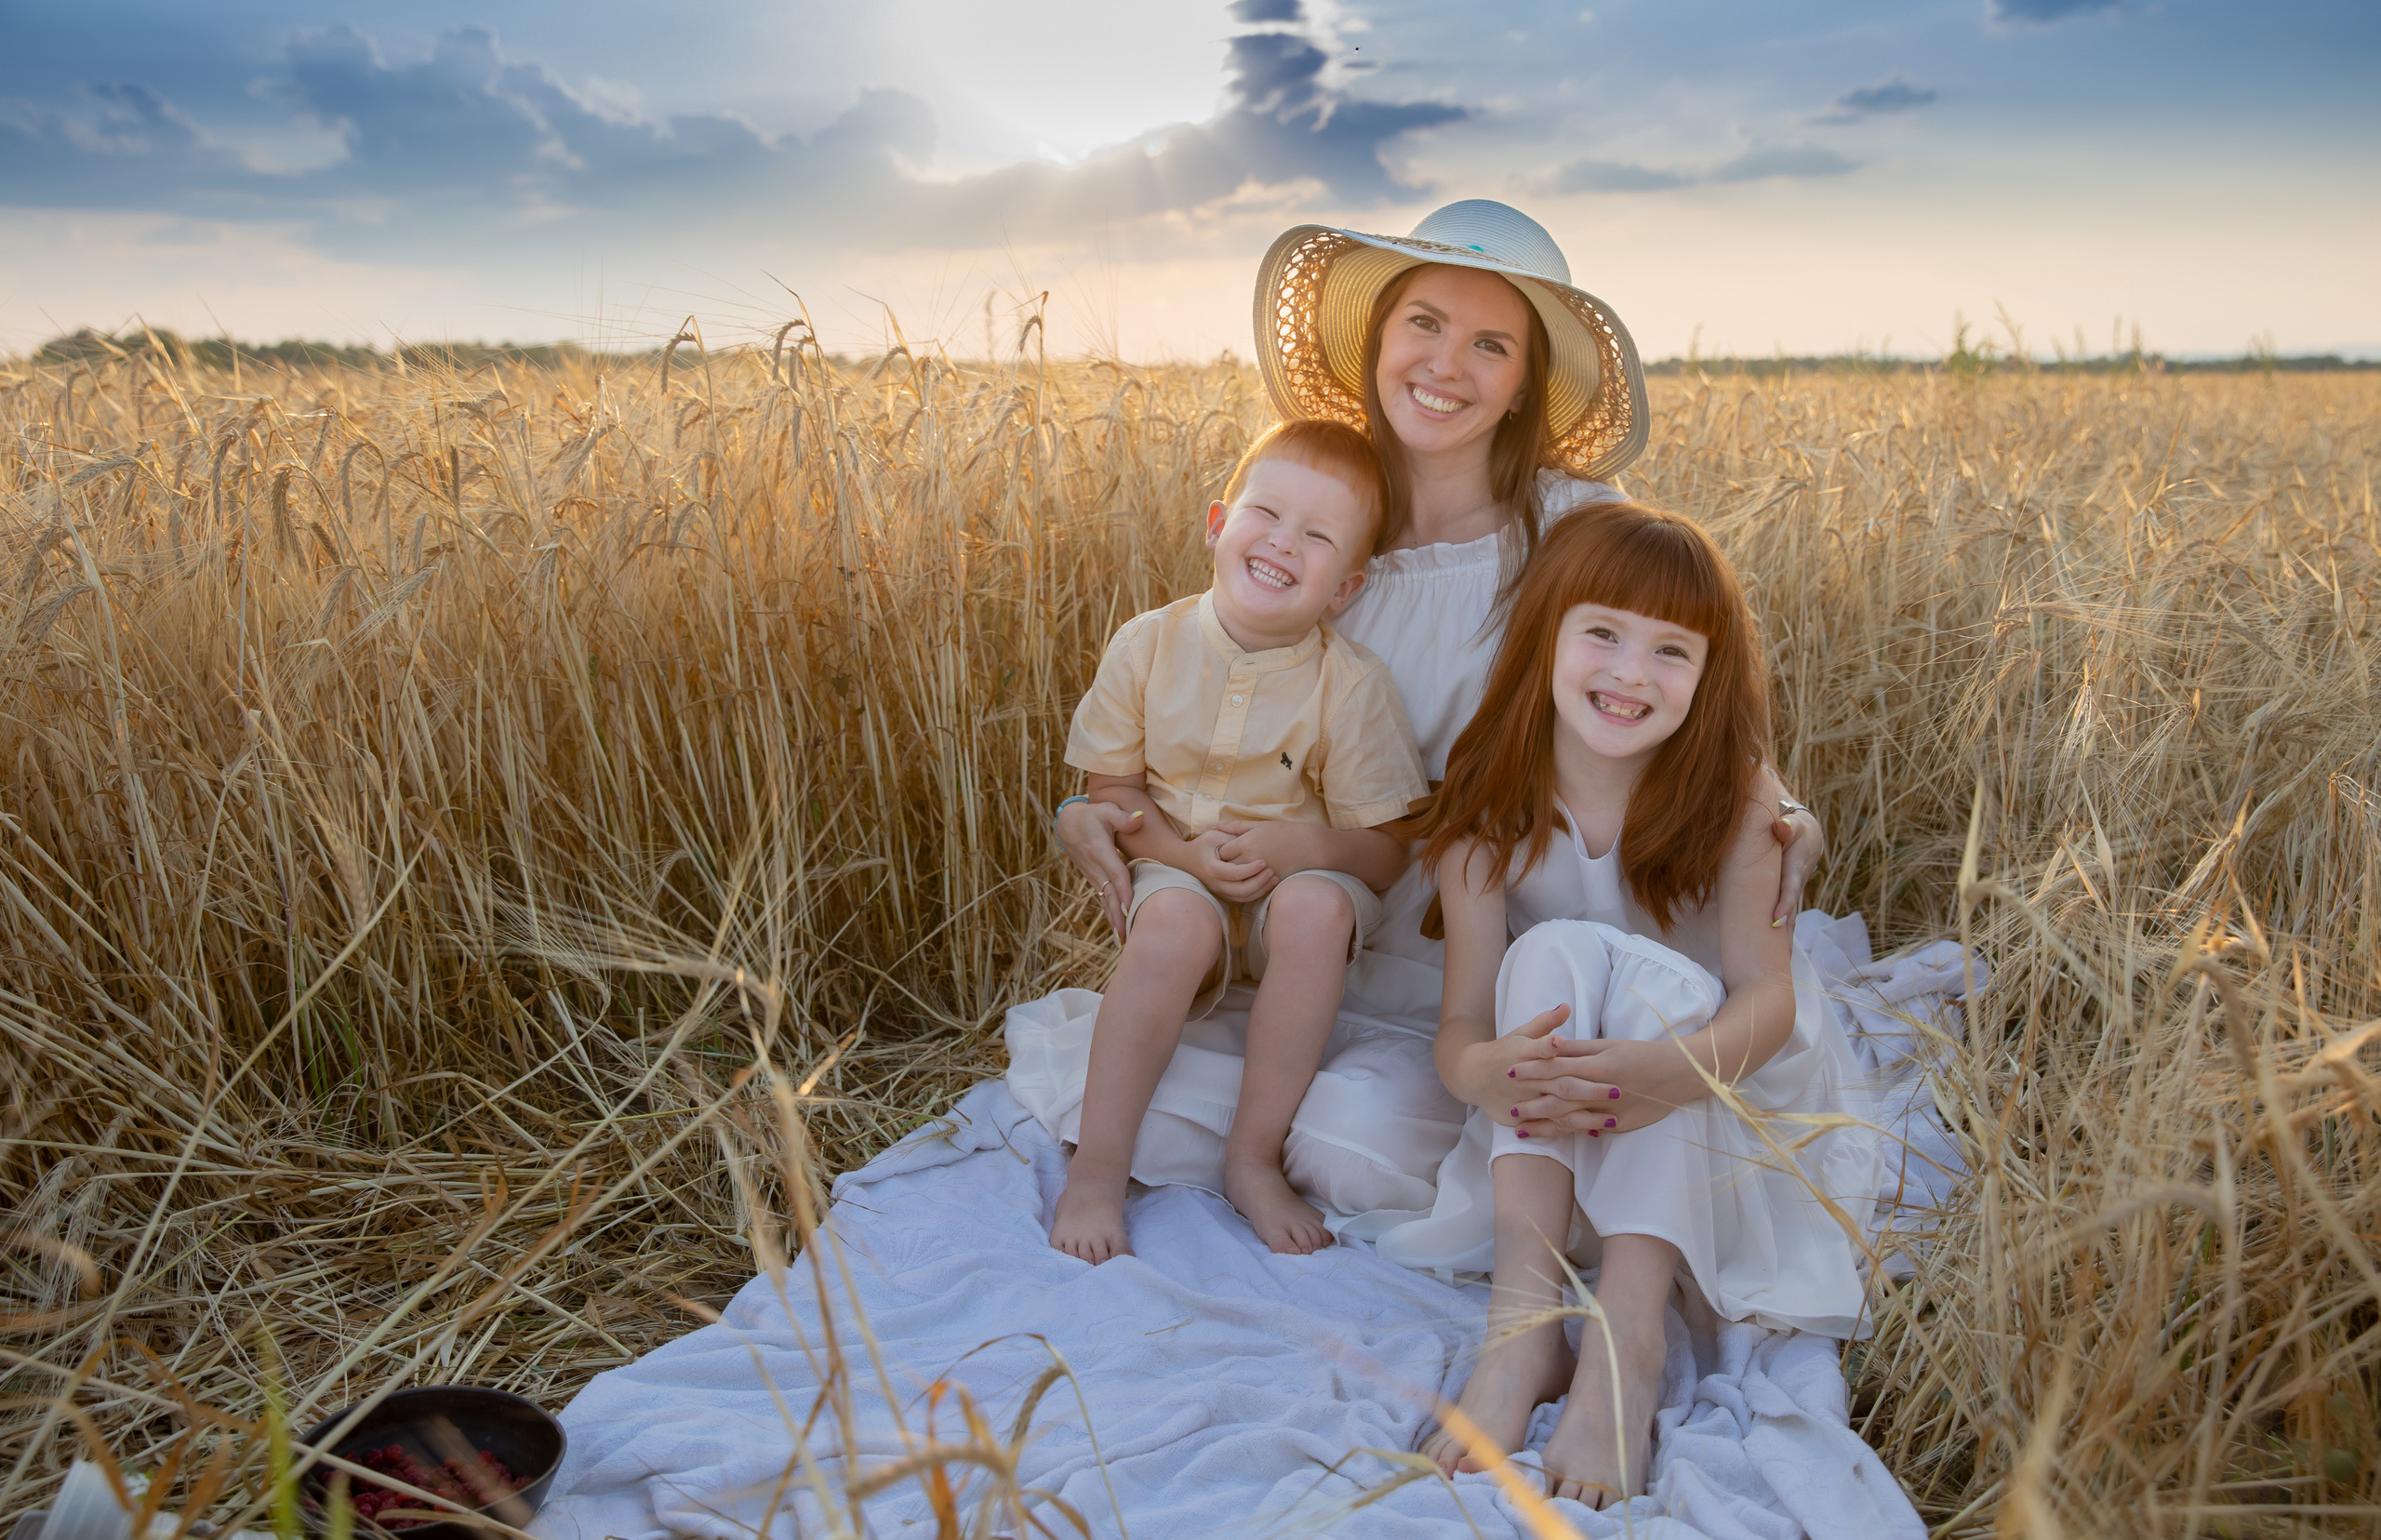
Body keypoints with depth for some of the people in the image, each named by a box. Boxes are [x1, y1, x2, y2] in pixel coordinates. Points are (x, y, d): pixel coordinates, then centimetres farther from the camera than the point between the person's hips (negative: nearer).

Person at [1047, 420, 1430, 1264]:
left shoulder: (1351, 682, -11)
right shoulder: (1148, 646, -7)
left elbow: (1386, 854, -8)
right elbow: (1111, 790, -1)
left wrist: (1300, 847, -28)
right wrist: (1186, 852, -19)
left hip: (1298, 880, 0)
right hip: (1174, 871, 0)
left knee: (1317, 905, -34)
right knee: (1175, 922, -34)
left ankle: (1254, 1159, -17)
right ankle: (1095, 1171, -19)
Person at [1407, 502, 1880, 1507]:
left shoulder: (1727, 810, -15)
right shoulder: (1488, 817, -14)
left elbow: (1767, 997, -25)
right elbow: (1462, 1019, -19)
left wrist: (1666, 1065, -48)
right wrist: (1483, 1069, -45)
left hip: (1722, 1094, 0)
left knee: (1659, 978, -31)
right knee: (1552, 954, -29)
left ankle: (1628, 1346, -37)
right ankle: (1525, 1321, -35)